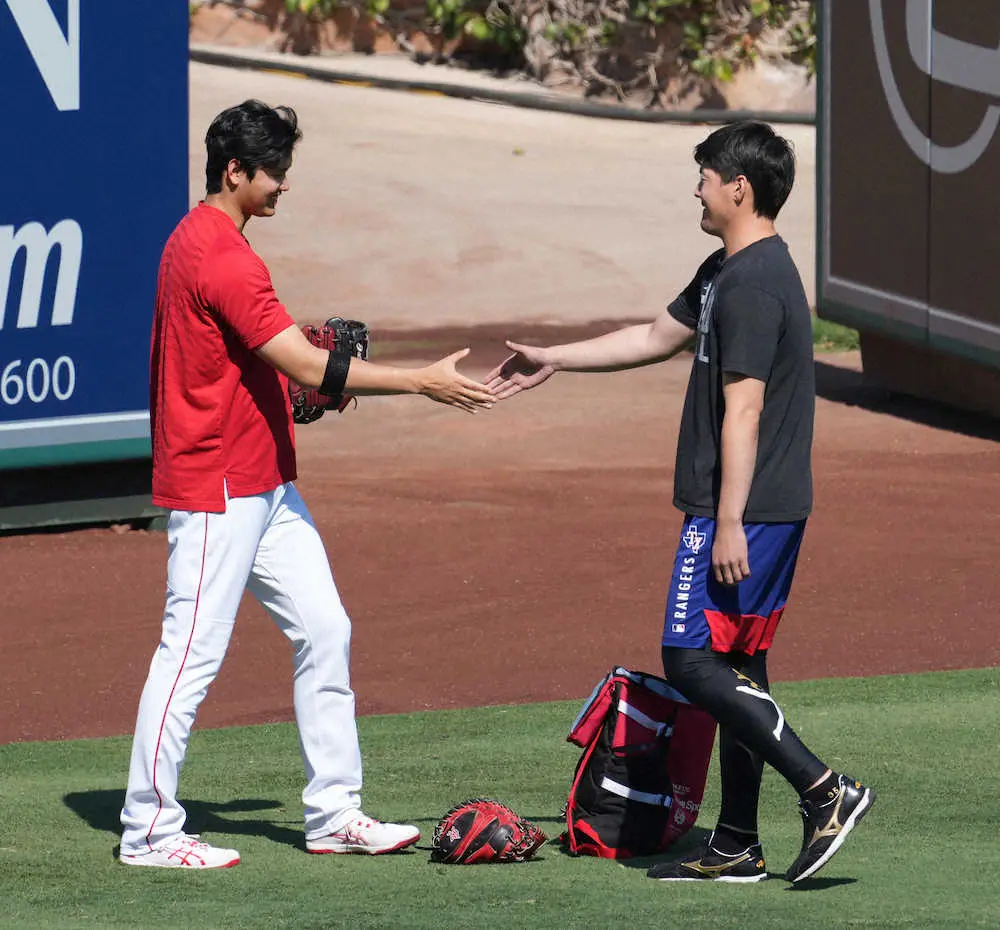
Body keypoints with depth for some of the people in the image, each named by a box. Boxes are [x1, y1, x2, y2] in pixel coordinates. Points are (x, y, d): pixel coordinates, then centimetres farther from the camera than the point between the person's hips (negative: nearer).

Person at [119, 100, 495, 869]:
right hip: (216, 489, -11)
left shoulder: (196, 240, 13)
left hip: (265, 484, 11)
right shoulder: (222, 256, -19)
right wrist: (423, 382, -19)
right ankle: (149, 829, 2)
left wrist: (305, 376, 10)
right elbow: (307, 369, -23)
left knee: (324, 631, 9)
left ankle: (334, 812, 13)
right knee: (194, 651, -5)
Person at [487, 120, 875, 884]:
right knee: (736, 666, 12)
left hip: (741, 511, -10)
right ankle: (736, 847, 16)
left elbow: (744, 408, -22)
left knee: (693, 662, -10)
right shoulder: (729, 270, 15)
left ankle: (824, 791, -13)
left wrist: (728, 522, -24)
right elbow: (659, 338, 29)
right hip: (774, 508, 10)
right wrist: (553, 361, 33)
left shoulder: (754, 283, -17)